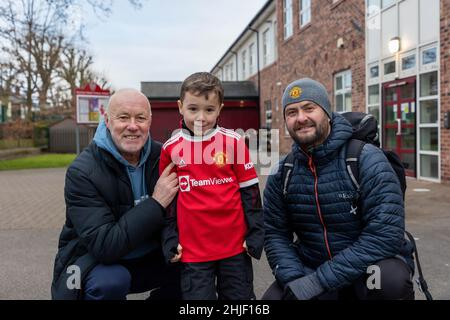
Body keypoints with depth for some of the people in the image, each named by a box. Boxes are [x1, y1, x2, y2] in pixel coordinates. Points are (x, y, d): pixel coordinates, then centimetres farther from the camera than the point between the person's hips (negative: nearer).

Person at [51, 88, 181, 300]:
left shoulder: (161, 156, -7)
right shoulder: (82, 172, -21)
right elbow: (104, 245, -29)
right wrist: (156, 203, -31)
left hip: (148, 258, 4)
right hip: (95, 263, -4)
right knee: (111, 280, -34)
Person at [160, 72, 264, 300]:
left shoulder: (234, 142, -4)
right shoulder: (170, 149, 0)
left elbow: (249, 192, 0)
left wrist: (255, 235, -1)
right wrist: (170, 242, 5)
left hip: (235, 247, 0)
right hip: (192, 251, 1)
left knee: (239, 296, 16)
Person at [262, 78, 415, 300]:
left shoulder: (366, 159, -17)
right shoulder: (282, 174, -3)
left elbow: (385, 234, -25)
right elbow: (275, 234, 1)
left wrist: (317, 282, -27)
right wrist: (295, 280, -19)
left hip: (370, 265, -3)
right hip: (311, 268, 3)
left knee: (390, 279, -33)